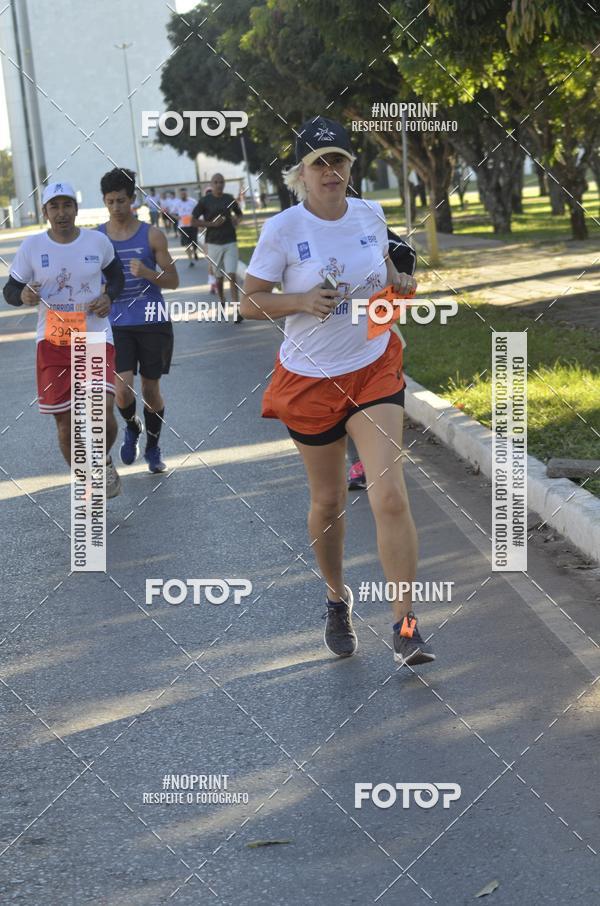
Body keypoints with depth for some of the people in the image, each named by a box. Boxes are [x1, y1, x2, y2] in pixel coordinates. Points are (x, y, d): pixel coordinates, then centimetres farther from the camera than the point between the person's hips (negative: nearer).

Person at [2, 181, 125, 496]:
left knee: (102, 411, -16)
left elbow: (115, 274, 17)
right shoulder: (32, 246, -3)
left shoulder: (98, 241, -1)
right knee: (65, 422, 4)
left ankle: (105, 460, 19)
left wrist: (108, 296, -4)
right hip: (52, 342, 1)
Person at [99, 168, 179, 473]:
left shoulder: (152, 235, -1)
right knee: (122, 391, -13)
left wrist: (146, 272, -19)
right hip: (116, 324, 0)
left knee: (151, 388, 7)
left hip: (152, 322, 0)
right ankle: (132, 428, 20)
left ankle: (153, 447, 27)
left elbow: (173, 281, 0)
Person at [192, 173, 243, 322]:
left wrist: (237, 220, 0)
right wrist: (211, 224, -13)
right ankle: (222, 302, 34)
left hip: (230, 242, 0)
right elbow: (194, 220, 0)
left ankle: (236, 310, -15)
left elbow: (239, 214, 23)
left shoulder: (230, 199, 6)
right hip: (213, 243, 0)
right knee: (219, 276, 10)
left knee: (232, 275, -10)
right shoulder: (205, 201, -1)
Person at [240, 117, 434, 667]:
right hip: (310, 379, -1)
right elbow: (250, 302, -7)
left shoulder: (371, 215, 1)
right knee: (329, 500, 11)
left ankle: (406, 626, -8)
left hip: (375, 369, 2)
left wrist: (402, 284, -3)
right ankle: (337, 598, 38)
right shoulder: (283, 230, -10)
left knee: (390, 495, -12)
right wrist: (303, 300, -23)